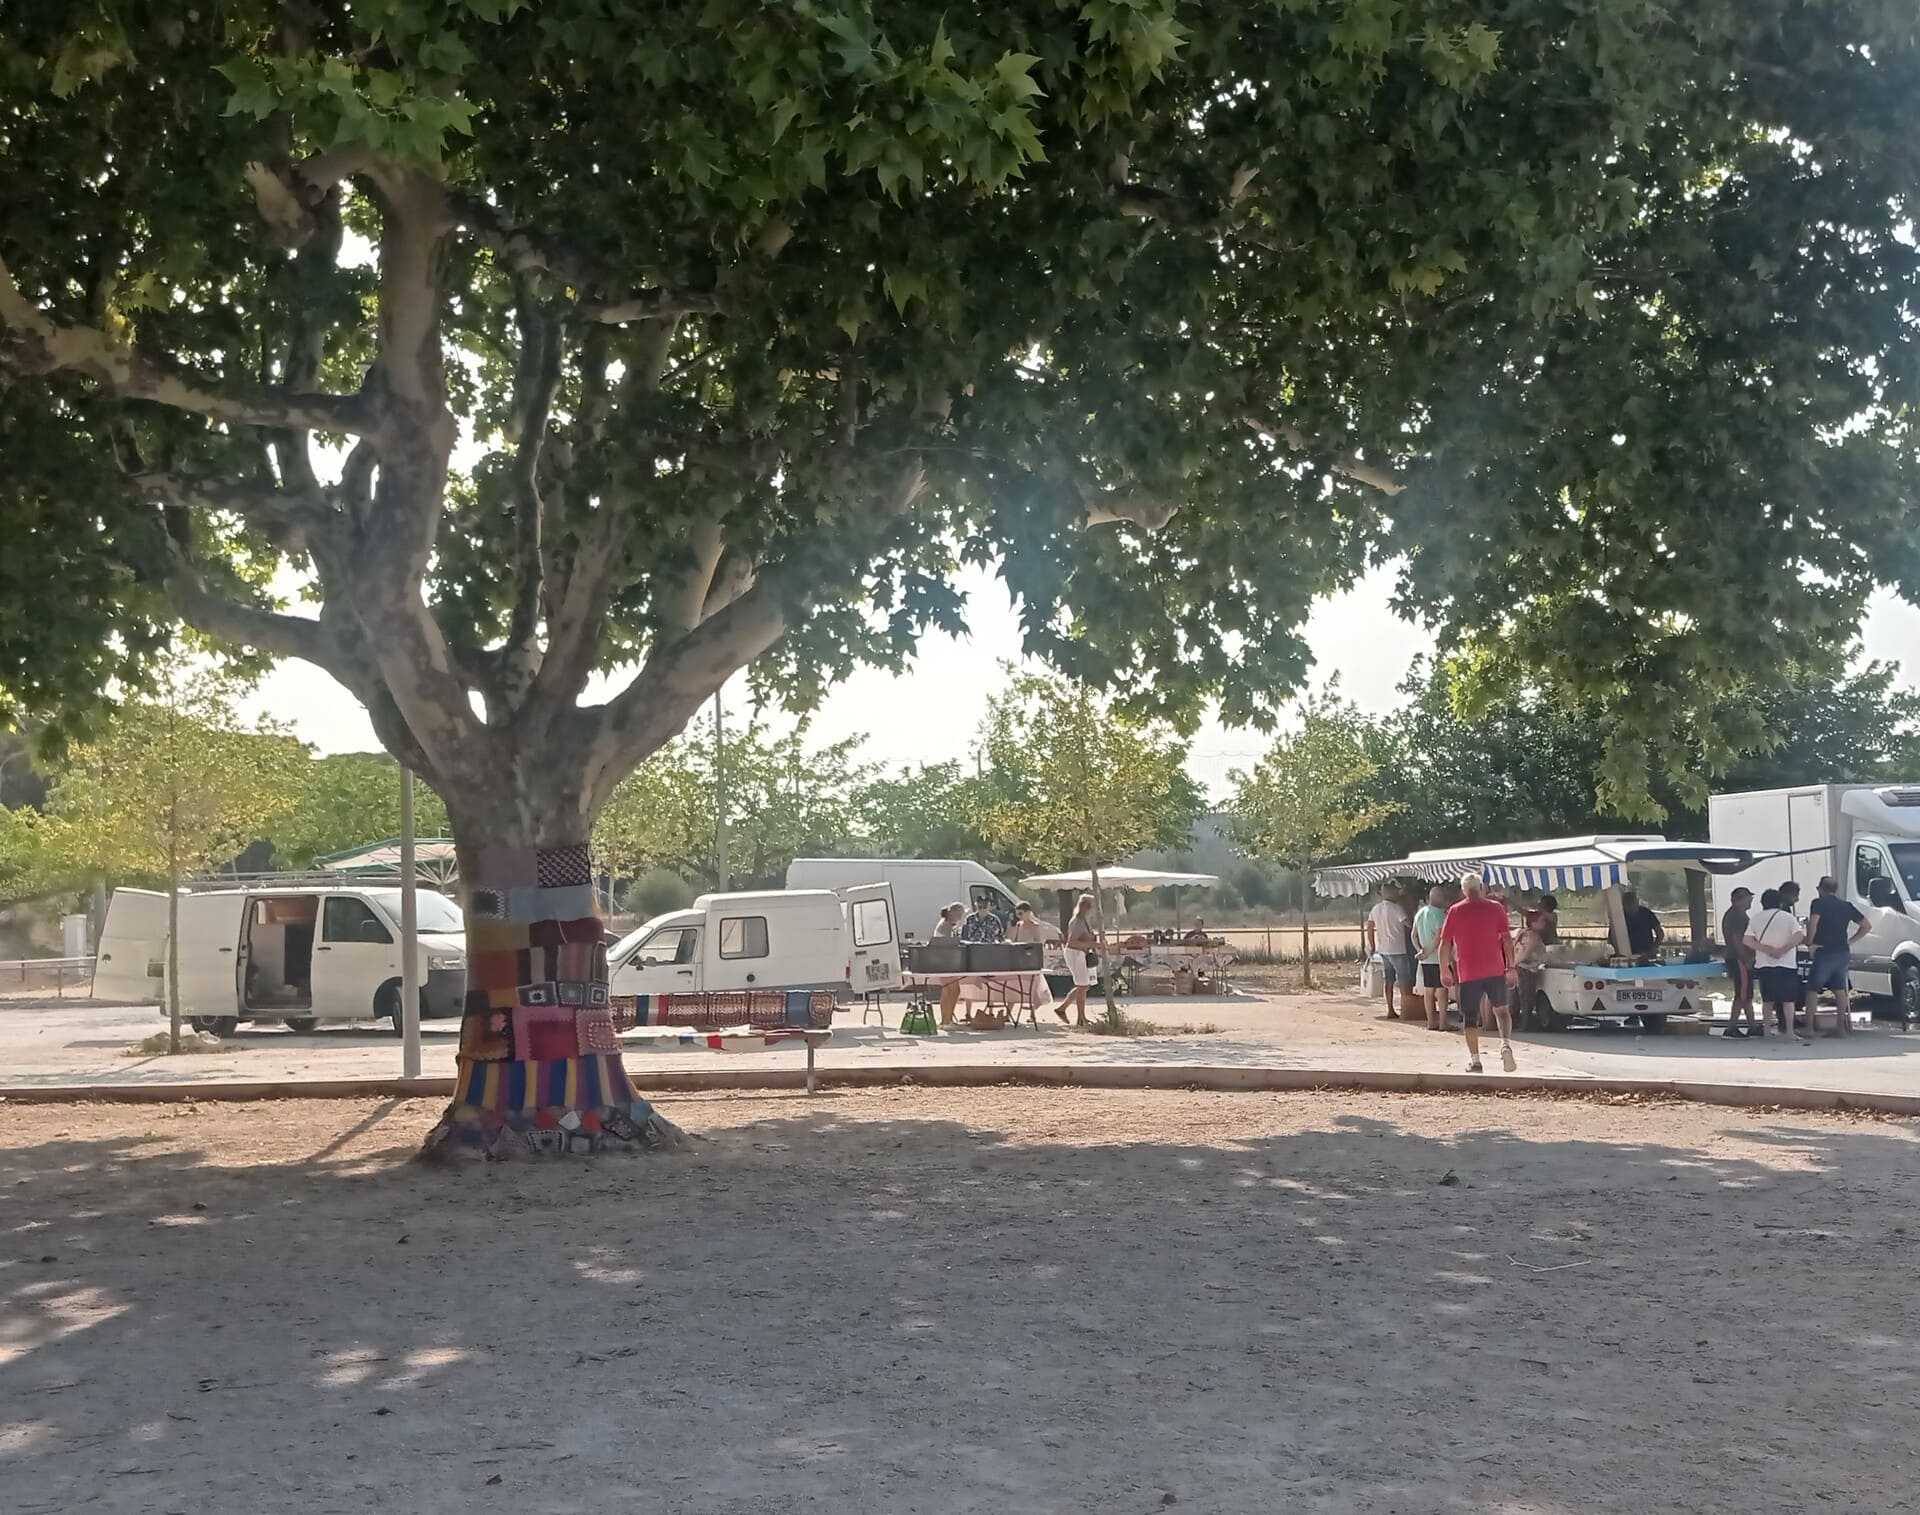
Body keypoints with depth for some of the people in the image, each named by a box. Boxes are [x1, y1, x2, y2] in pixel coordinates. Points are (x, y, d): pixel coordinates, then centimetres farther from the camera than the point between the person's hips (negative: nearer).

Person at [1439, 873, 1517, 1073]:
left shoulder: (1455, 912, 1)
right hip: (1495, 970, 1)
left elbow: (1445, 944, 0)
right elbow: (1507, 939, -1)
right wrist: (1511, 967, 4)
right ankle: (1506, 1043, -10)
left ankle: (1474, 1060, 4)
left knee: (1470, 1018, 6)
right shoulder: (1496, 908, 2)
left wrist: (1444, 970, 8)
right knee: (1501, 1009, 14)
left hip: (1468, 972, -1)